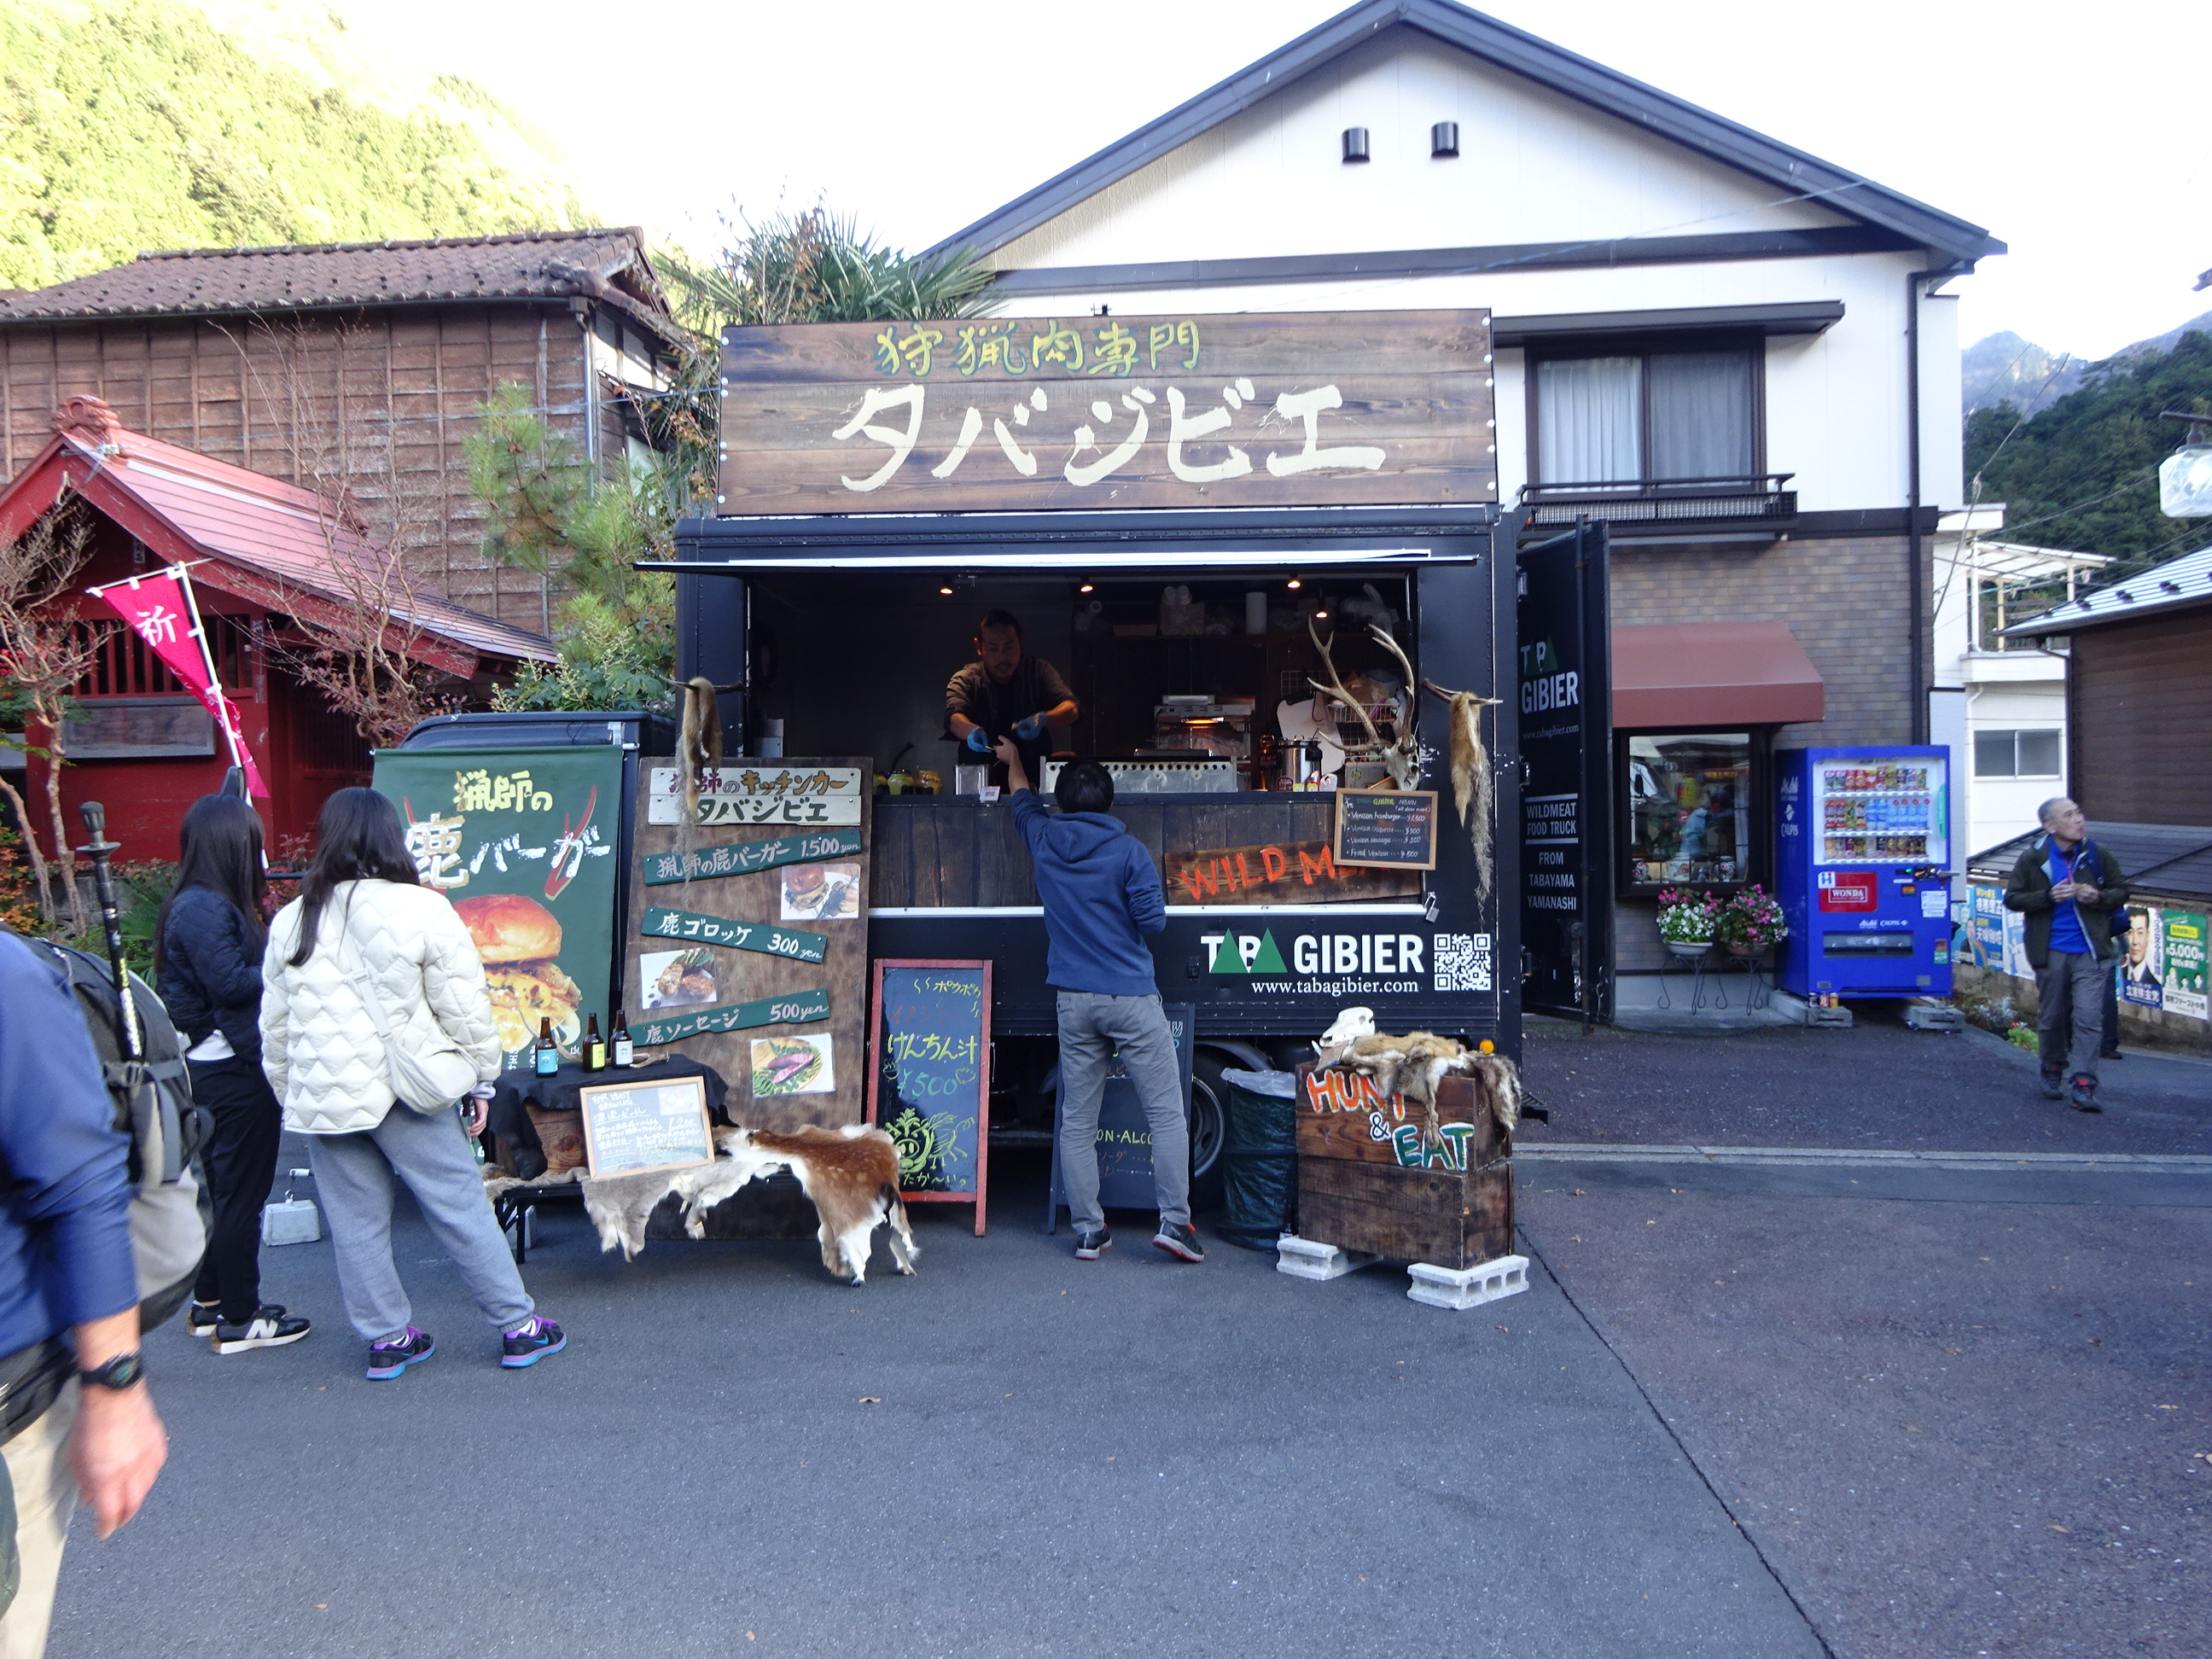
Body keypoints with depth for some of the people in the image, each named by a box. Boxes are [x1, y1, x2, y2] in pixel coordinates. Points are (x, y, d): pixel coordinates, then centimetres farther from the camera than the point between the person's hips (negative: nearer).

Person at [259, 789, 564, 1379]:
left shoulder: (291, 922, 5)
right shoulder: (421, 909, -10)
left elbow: (275, 1028, 12)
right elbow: (464, 1009, -7)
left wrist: (292, 1098, 23)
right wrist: (482, 1079, 4)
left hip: (320, 1099, 4)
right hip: (402, 1091, -4)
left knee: (356, 1223, 13)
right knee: (460, 1207, 3)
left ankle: (387, 1338, 23)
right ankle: (518, 1327, 11)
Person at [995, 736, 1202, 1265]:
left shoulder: (1044, 840, 6)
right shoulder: (1127, 850, -6)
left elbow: (1023, 801, 27)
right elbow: (1153, 918, -9)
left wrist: (1013, 760, 47)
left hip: (1074, 1001, 4)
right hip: (1131, 997, -4)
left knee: (1077, 1121, 8)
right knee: (1166, 1112, 2)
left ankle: (1089, 1230, 11)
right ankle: (1174, 1220, -1)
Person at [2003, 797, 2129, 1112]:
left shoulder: (2098, 856, 2)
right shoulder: (2032, 859, -2)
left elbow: (2121, 892, 12)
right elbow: (2012, 898, -1)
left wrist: (2099, 897, -9)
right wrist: (2048, 897, -16)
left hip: (2091, 952, 0)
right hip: (2051, 952, 0)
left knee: (2088, 1018, -9)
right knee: (2052, 1018, 12)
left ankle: (2082, 1086, -9)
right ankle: (2053, 1072, 32)